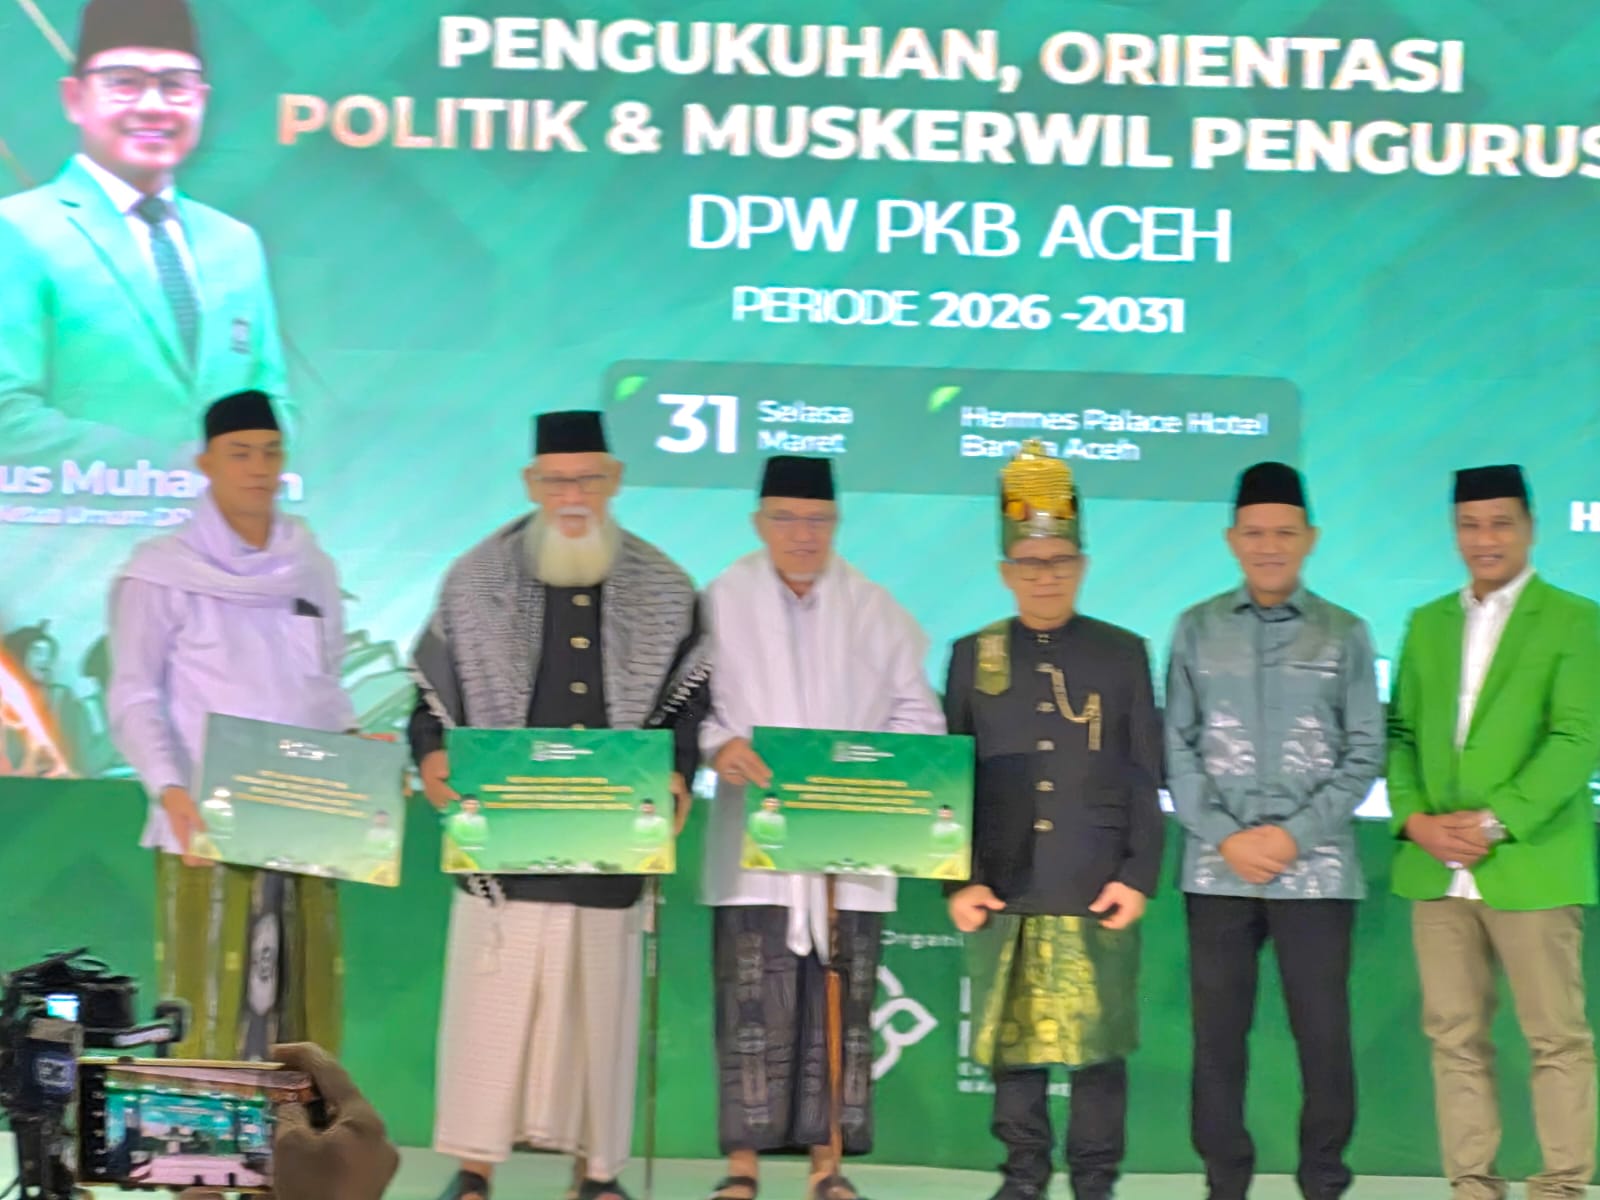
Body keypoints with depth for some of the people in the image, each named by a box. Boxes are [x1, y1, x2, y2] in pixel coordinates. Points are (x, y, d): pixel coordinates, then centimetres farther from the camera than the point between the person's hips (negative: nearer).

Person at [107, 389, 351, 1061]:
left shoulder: (313, 572, 14)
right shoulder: (163, 574, -1)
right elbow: (135, 700, -5)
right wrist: (169, 789, -20)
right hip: (207, 831, -4)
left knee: (305, 1019, 4)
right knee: (207, 1020, -6)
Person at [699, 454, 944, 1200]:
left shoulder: (876, 612, 7)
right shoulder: (722, 604, 3)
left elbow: (917, 714, 7)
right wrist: (718, 744, -19)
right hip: (757, 842, -1)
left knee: (841, 1006, 3)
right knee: (753, 1007, -3)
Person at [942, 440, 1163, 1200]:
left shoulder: (1123, 654, 5)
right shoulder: (971, 656, 7)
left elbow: (1145, 781, 4)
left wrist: (1138, 878, -4)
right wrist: (958, 880, -1)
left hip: (1097, 897, -1)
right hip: (1003, 895, 1)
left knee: (1099, 1048, 3)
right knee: (1012, 1048, 6)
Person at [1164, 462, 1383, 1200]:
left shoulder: (1344, 634, 6)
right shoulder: (1197, 629, 7)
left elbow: (1364, 752, 2)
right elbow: (1177, 747, 4)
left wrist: (1293, 836, -8)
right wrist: (1225, 837, -7)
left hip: (1315, 870, -1)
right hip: (1218, 869, 1)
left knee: (1323, 1033, 0)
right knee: (1217, 1034, 3)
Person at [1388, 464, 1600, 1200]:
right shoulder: (1427, 624, 16)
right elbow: (1400, 733, 14)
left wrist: (1495, 821, -16)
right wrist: (1414, 817, -4)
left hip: (1531, 864, -5)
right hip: (1436, 866, 5)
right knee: (1454, 1036, 6)